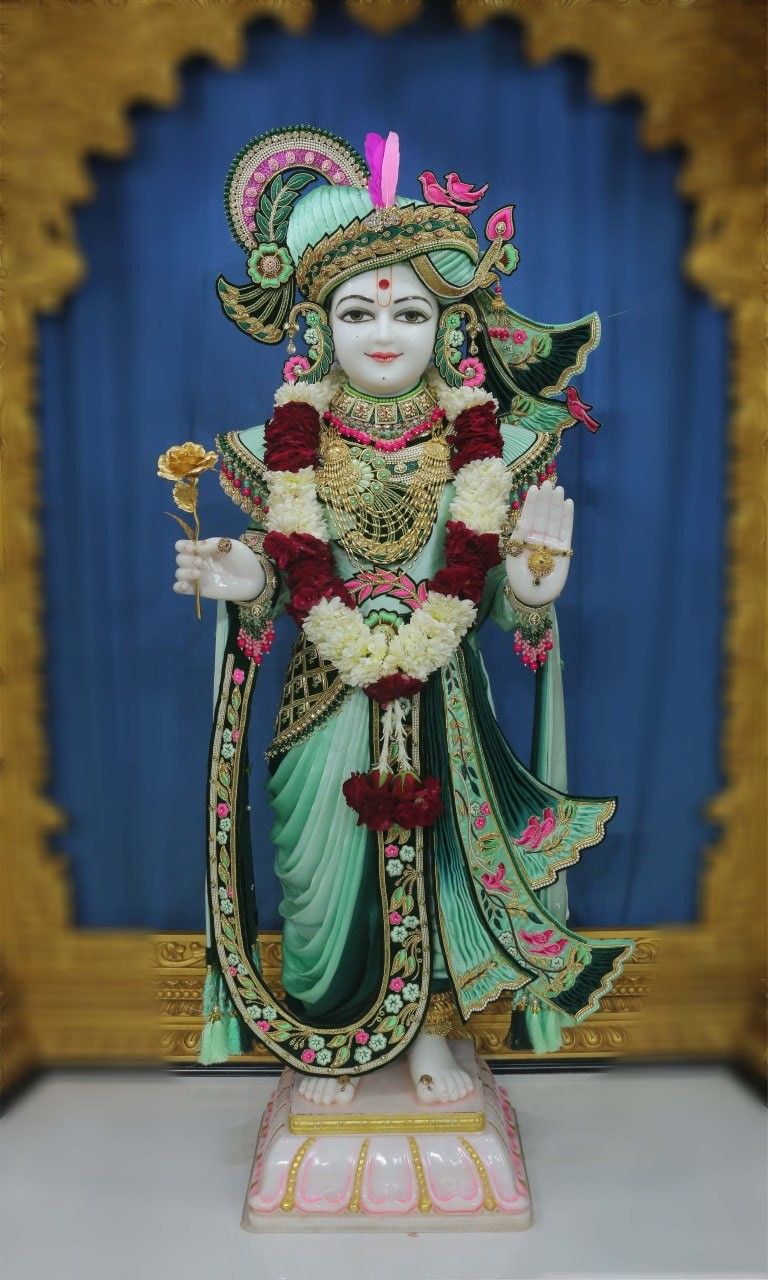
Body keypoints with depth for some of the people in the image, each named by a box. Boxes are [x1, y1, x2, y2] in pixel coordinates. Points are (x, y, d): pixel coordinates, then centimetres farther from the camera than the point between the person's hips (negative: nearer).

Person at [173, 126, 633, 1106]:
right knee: (323, 863, 11)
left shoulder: (481, 440, -4)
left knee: (439, 856, 13)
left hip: (442, 703, 1)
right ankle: (328, 1038, 37)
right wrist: (247, 585, -20)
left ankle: (433, 1032, 38)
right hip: (325, 703, 0)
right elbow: (283, 580, 0)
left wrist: (530, 587, -24)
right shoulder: (290, 440, -4)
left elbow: (494, 602, -4)